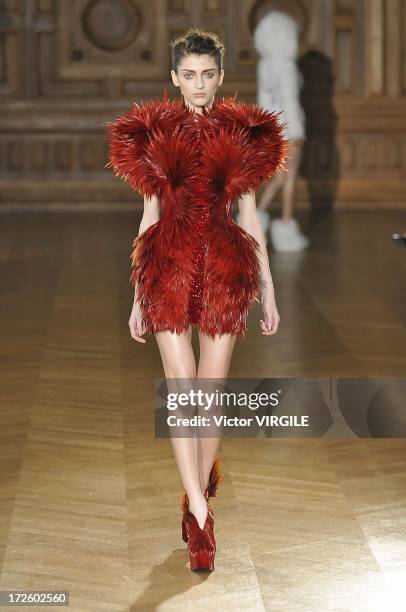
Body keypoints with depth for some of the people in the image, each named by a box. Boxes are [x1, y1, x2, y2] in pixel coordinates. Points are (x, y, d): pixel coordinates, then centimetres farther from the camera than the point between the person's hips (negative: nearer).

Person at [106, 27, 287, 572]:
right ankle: (200, 514, -4)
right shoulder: (152, 134, 6)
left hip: (225, 270, 0)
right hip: (168, 269, 0)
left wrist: (268, 292, 7)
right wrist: (138, 298, 8)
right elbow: (150, 215, 9)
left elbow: (251, 220, 9)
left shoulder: (244, 135, 7)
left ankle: (197, 499, 21)